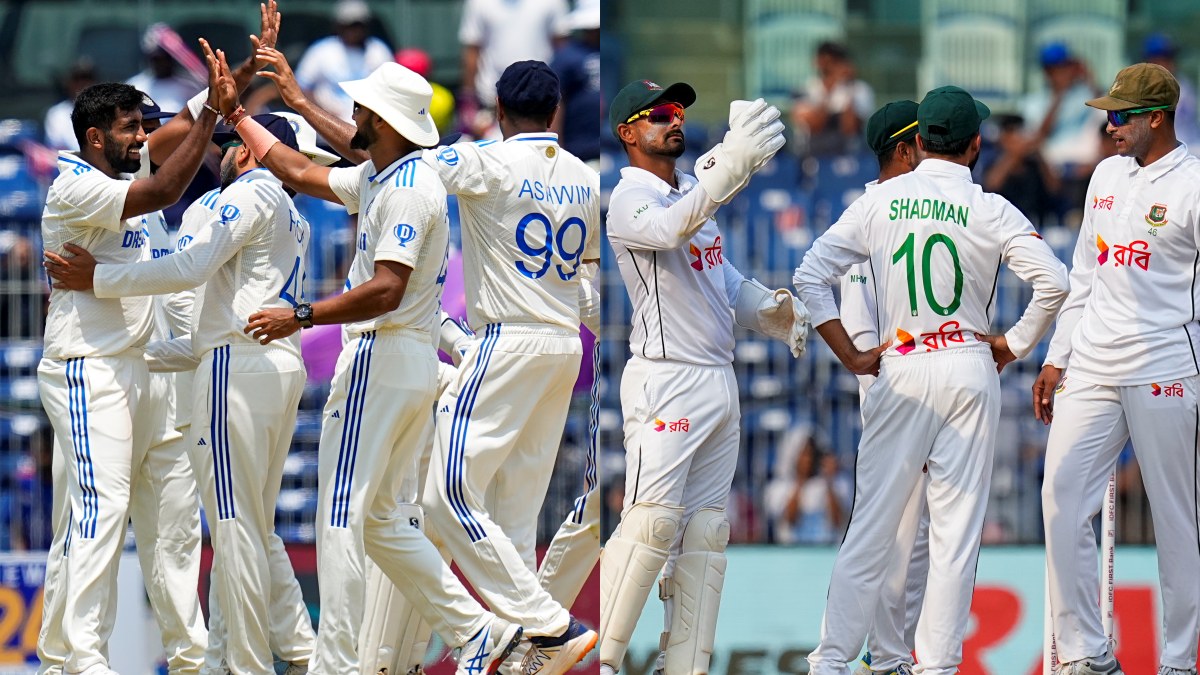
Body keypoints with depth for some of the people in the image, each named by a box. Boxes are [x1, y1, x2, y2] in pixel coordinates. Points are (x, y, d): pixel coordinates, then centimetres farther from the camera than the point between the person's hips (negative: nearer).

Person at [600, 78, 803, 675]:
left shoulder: (694, 190, 17)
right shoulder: (629, 200, -10)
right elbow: (672, 229, -33)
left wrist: (770, 311, 3)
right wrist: (730, 168, -48)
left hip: (720, 377, 9)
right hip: (665, 381, -9)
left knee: (705, 530, 7)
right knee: (653, 521, -16)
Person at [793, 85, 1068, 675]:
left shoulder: (879, 202, 3)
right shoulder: (989, 211, -3)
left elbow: (810, 275, 2)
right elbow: (1053, 282, -13)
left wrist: (851, 356, 5)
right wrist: (1014, 345, 0)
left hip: (899, 372, 2)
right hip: (969, 370, -2)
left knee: (870, 524, 5)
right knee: (957, 530, 2)